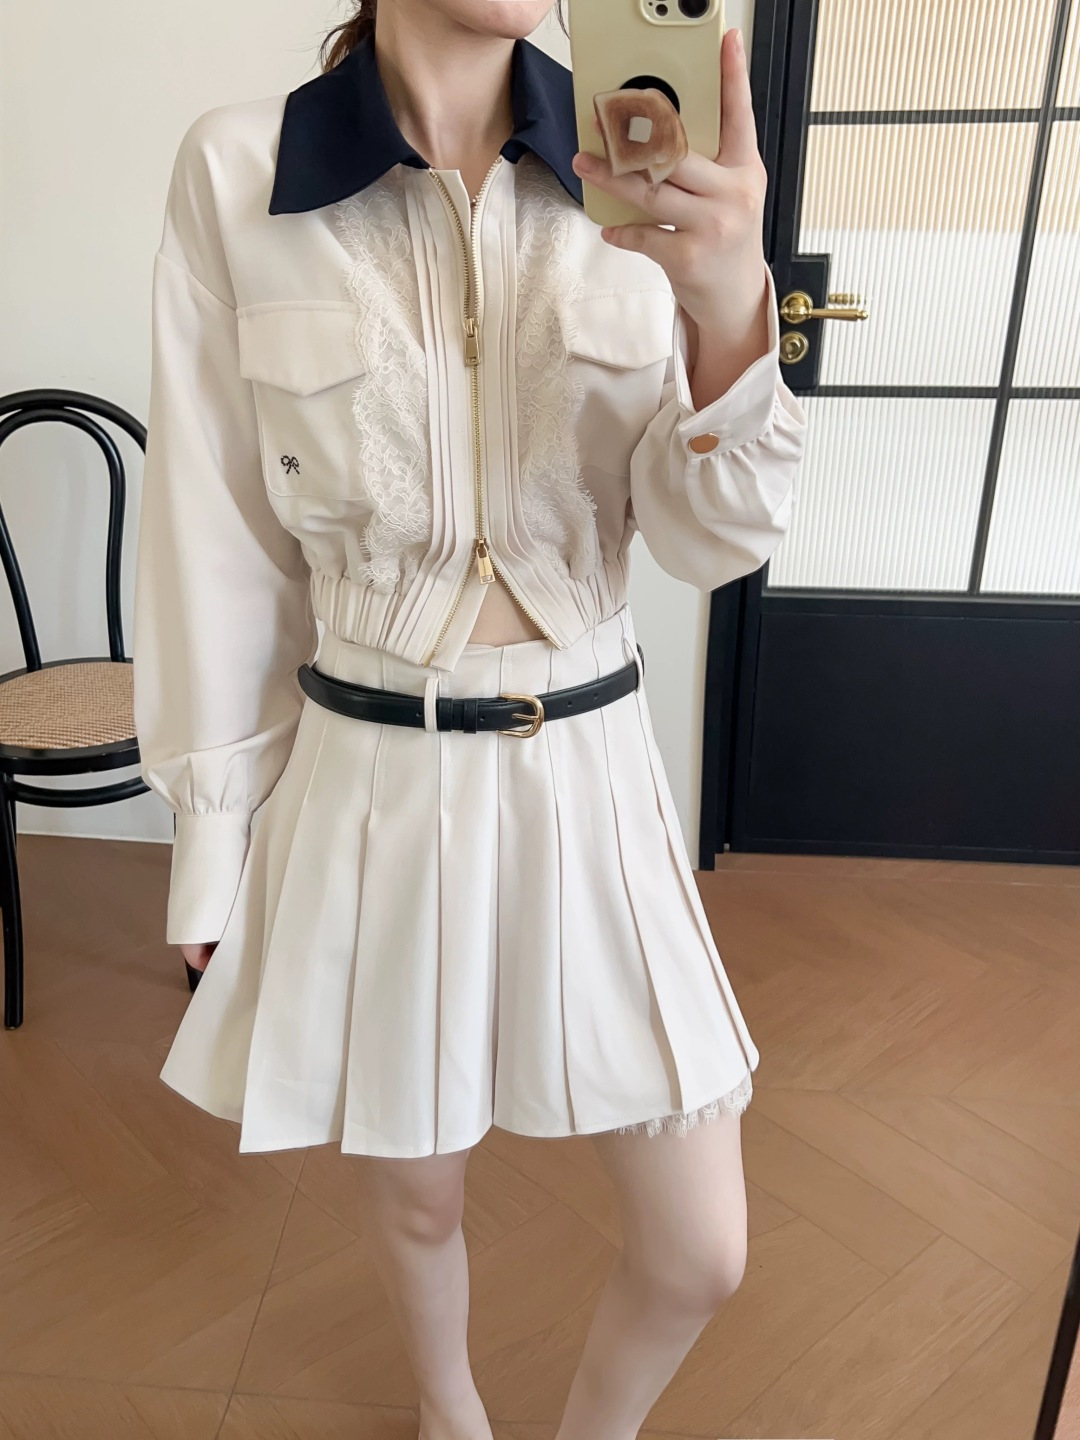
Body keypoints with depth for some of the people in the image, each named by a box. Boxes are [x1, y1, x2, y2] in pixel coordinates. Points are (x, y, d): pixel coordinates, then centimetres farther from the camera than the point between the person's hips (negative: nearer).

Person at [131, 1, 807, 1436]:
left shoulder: (636, 164, -2)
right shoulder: (238, 173, -7)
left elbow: (713, 539, -6)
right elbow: (220, 539, -2)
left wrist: (730, 312, -26)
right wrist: (215, 841, 3)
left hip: (586, 770, 2)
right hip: (370, 779, -1)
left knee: (701, 1257, 9)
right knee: (417, 1196, 21)